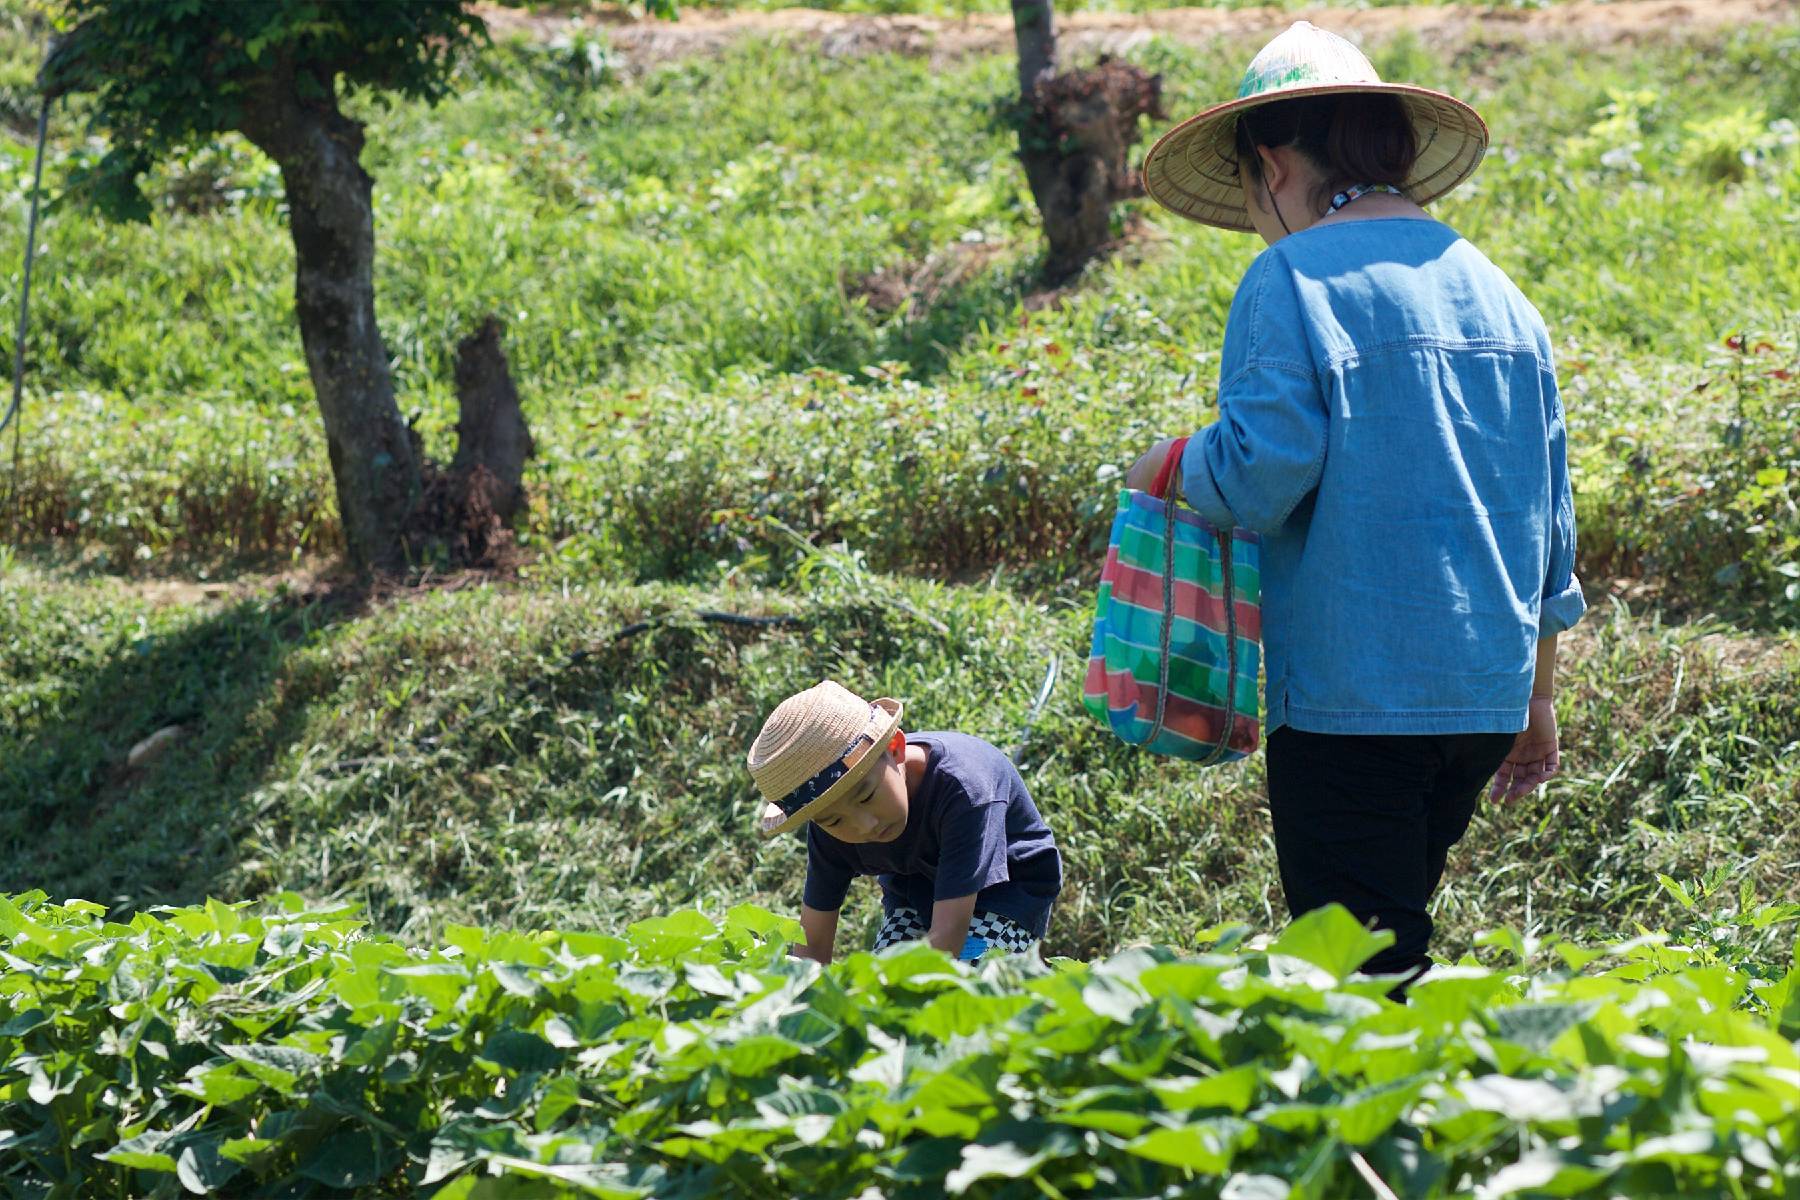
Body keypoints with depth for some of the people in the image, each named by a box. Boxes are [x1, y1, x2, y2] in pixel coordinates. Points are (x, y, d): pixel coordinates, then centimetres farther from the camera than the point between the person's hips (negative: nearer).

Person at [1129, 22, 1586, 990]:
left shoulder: (1293, 280, -8)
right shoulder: (1494, 289, 14)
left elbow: (1258, 473, -18)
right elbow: (1547, 510, 17)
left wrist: (1169, 467, 3)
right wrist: (1537, 695, 24)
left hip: (1353, 698, -7)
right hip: (1487, 693, 7)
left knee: (1363, 977, -2)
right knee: (1395, 931, 18)